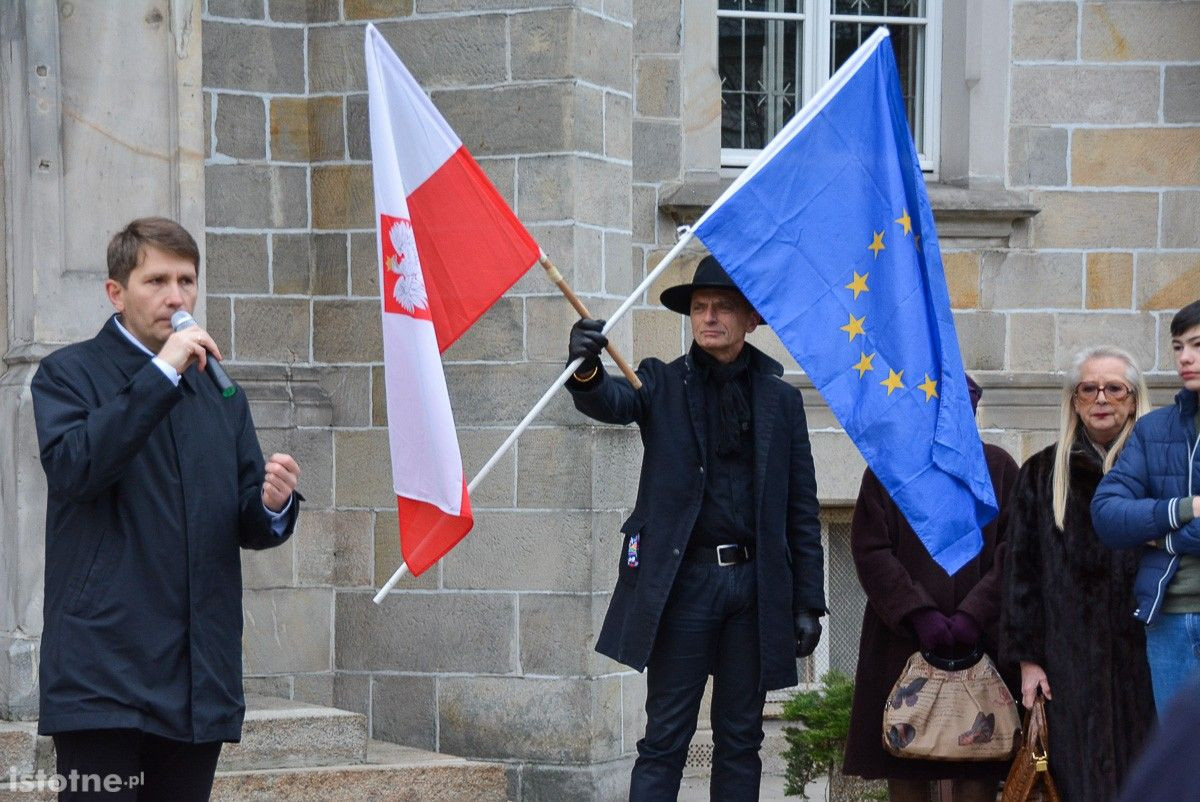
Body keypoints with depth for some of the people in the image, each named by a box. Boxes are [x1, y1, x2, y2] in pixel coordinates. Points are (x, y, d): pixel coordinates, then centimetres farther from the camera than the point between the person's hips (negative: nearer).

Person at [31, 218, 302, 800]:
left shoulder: (220, 393, 20)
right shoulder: (69, 375, 4)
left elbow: (251, 528, 18)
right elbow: (70, 468, -16)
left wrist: (274, 504, -7)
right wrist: (162, 374, -16)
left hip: (200, 680, 5)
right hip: (103, 675, -5)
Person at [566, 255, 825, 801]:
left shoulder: (780, 398, 11)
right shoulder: (663, 385, 7)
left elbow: (801, 510, 10)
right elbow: (612, 403, -16)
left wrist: (808, 603, 5)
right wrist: (586, 369, -40)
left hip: (755, 587, 2)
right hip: (683, 582, -2)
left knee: (740, 740, 7)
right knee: (664, 739, -4)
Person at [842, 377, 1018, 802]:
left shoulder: (998, 467, 10)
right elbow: (870, 552, 0)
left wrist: (973, 615, -11)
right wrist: (918, 613, -12)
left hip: (979, 636, 0)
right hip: (902, 641, 0)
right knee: (904, 767, -2)